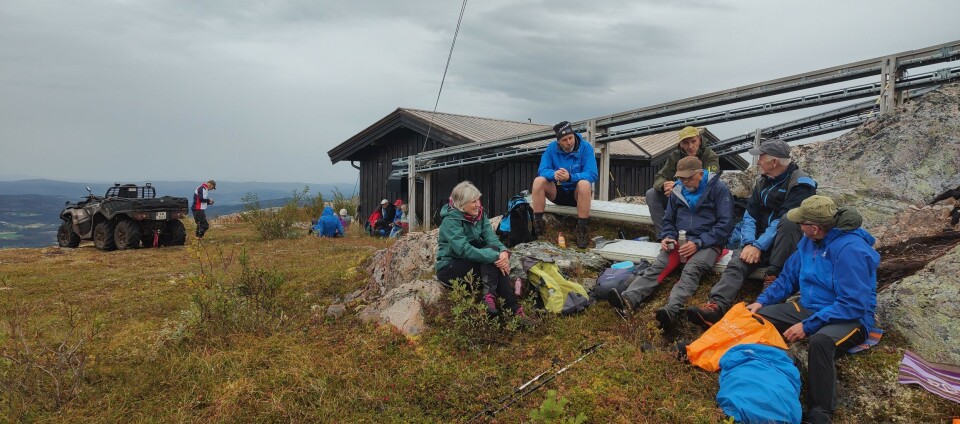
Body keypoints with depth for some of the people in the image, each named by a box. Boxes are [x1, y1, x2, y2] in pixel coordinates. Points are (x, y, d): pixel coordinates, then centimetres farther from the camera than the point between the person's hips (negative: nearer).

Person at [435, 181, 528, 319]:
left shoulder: (479, 214, 1)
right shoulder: (451, 221, -20)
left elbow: (491, 238, -10)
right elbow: (464, 250, -31)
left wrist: (503, 251, -32)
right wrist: (496, 256, -36)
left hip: (470, 263, 7)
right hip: (449, 269, -7)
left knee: (498, 261, -24)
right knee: (491, 251, -27)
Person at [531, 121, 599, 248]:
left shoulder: (586, 147, -13)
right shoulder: (552, 148, -6)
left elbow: (592, 174, -21)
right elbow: (542, 170, -11)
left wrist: (571, 177, -38)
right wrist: (554, 174, -35)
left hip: (577, 194, -2)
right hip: (558, 192, 2)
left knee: (585, 184, -36)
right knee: (538, 181, -24)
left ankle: (581, 229, -29)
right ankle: (538, 223, -19)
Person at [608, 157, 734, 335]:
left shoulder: (718, 189, -2)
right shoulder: (677, 190, 13)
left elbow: (725, 224, -7)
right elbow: (668, 220, 23)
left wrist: (698, 243, -17)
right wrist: (668, 237, 1)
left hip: (707, 244, -4)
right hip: (680, 241, 4)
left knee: (691, 270, -35)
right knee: (657, 266, -25)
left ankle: (671, 311, -60)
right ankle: (628, 298, -47)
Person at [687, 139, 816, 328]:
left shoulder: (801, 183, -11)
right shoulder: (763, 181, 10)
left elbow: (784, 220, -20)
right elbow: (750, 215, 5)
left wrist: (759, 246, -23)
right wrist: (749, 243, -11)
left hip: (789, 243, -5)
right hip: (761, 241, 5)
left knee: (788, 222, -37)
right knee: (737, 263, -23)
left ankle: (772, 277, -30)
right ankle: (716, 306, -43)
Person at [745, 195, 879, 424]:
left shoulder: (850, 250, -23)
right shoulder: (809, 241, 2)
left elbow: (853, 305, -26)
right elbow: (789, 276, 14)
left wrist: (807, 326, -27)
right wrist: (762, 301, 1)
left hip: (850, 317, -8)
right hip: (809, 307, 8)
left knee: (820, 340, -39)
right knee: (757, 316, -5)